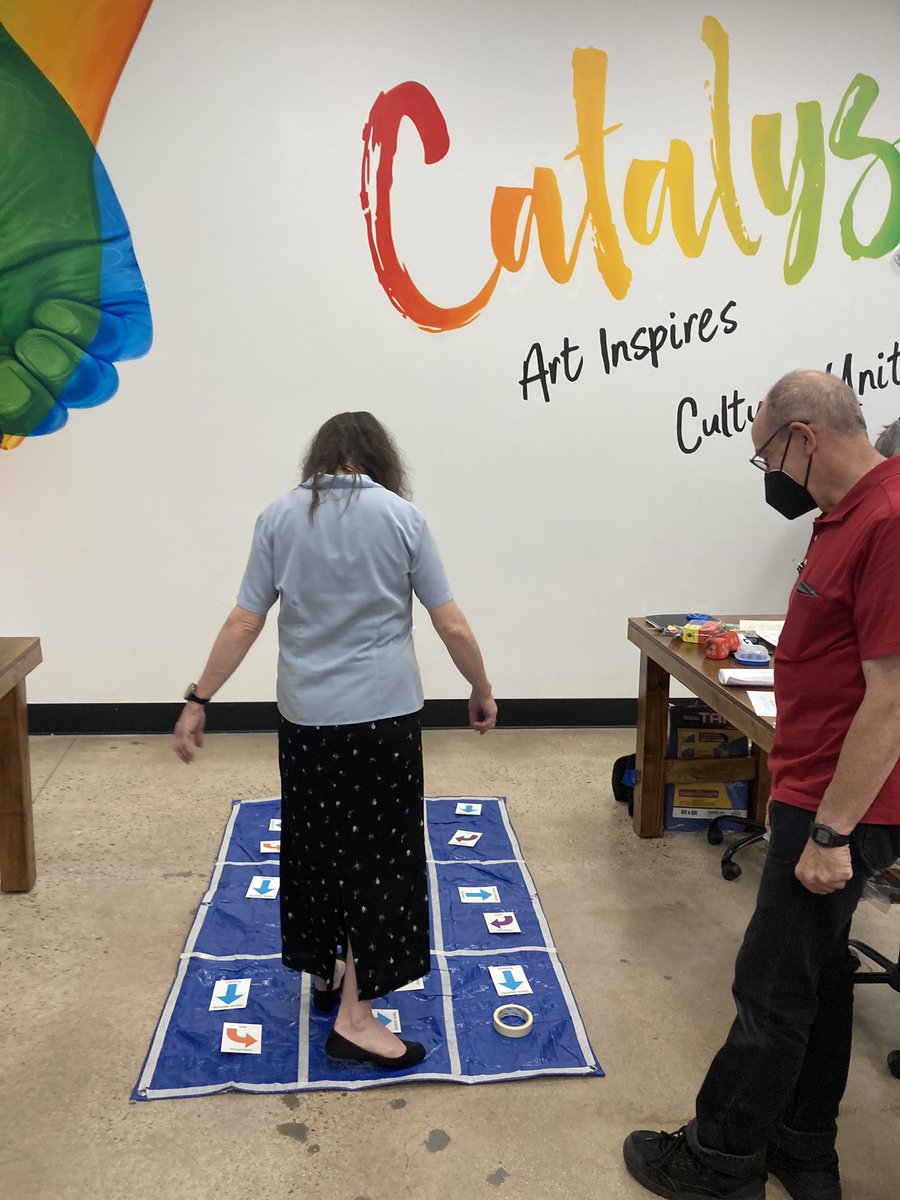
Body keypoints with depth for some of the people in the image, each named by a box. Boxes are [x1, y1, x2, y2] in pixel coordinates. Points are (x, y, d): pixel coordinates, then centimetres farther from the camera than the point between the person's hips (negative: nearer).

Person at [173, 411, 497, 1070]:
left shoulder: (280, 516, 0)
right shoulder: (402, 516, -5)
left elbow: (243, 624, -2)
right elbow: (452, 626, -5)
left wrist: (199, 700, 6)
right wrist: (482, 691, 9)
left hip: (306, 716, 3)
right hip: (382, 714, -3)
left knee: (317, 845, 18)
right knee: (377, 855, 5)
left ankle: (328, 972, 35)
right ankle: (356, 1016, 7)